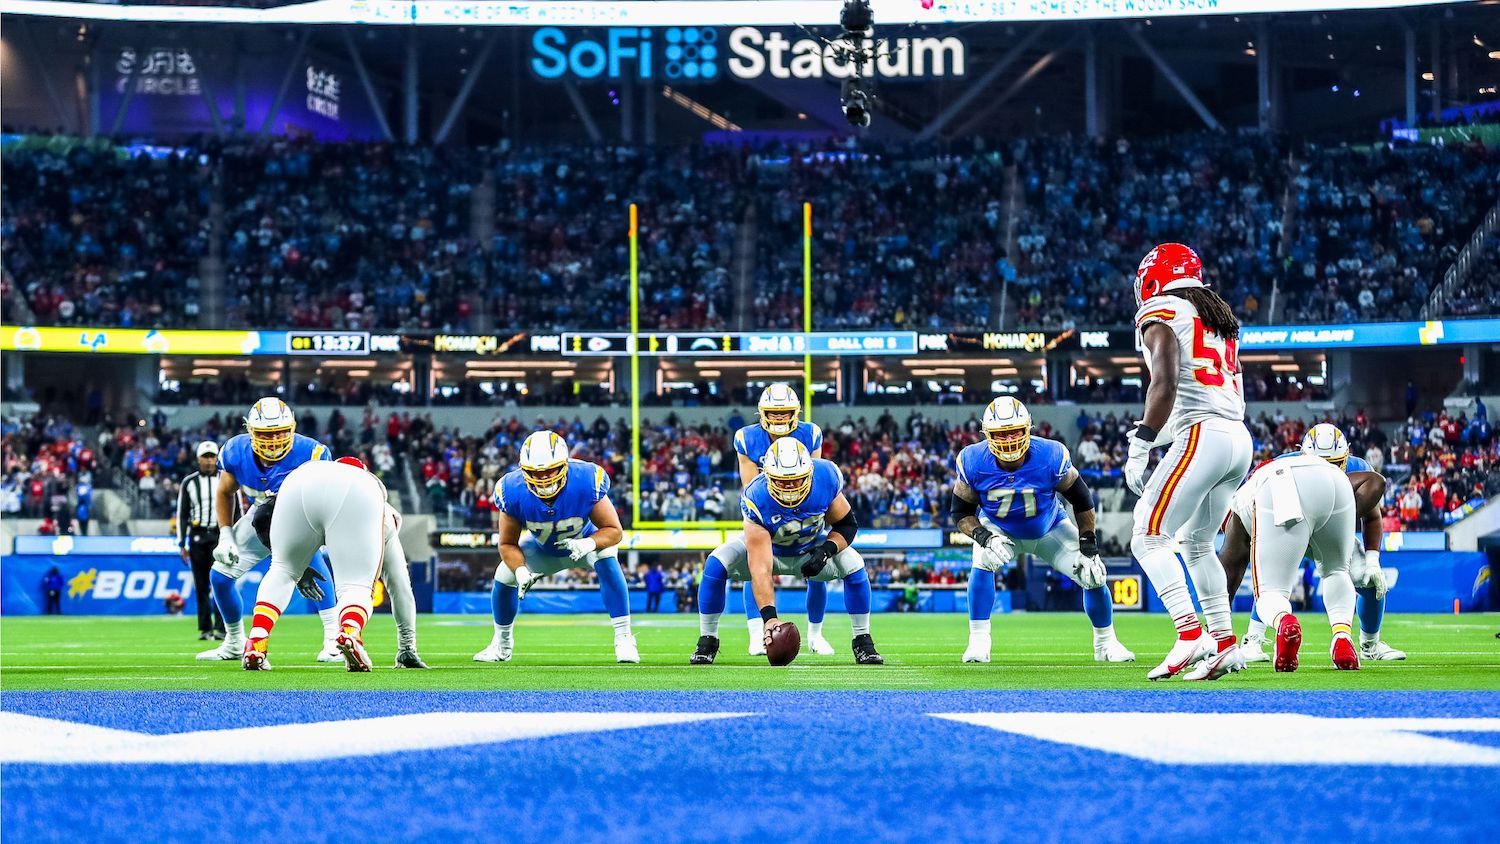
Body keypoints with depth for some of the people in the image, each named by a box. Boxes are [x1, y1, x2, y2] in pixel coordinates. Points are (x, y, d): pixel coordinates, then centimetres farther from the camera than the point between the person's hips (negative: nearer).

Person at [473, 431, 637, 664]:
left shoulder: (586, 483, -37)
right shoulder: (513, 492, -31)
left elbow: (614, 530, -26)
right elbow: (508, 544, -16)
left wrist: (588, 544, -46)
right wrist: (521, 571, -35)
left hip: (587, 541, -3)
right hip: (543, 548, 3)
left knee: (607, 563, -31)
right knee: (504, 577, -7)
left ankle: (624, 639, -26)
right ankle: (502, 645, 20)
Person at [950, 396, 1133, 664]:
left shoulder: (1051, 456, -30)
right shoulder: (973, 462, -28)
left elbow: (1081, 499, -15)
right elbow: (961, 512, -16)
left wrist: (1088, 546, -15)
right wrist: (983, 536, -35)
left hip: (1050, 529, 1)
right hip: (1000, 530, -1)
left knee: (1093, 575, -8)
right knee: (984, 562, -31)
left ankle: (1106, 643, 18)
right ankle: (978, 642, -21)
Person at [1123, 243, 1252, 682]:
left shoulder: (1161, 315, -1)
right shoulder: (1218, 319, 24)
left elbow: (1165, 385, -16)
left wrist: (1139, 448, -15)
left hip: (1203, 436, -9)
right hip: (1239, 438, 9)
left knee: (1149, 537, -8)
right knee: (1196, 544, 19)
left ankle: (1190, 634, -22)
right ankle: (1224, 643, 13)